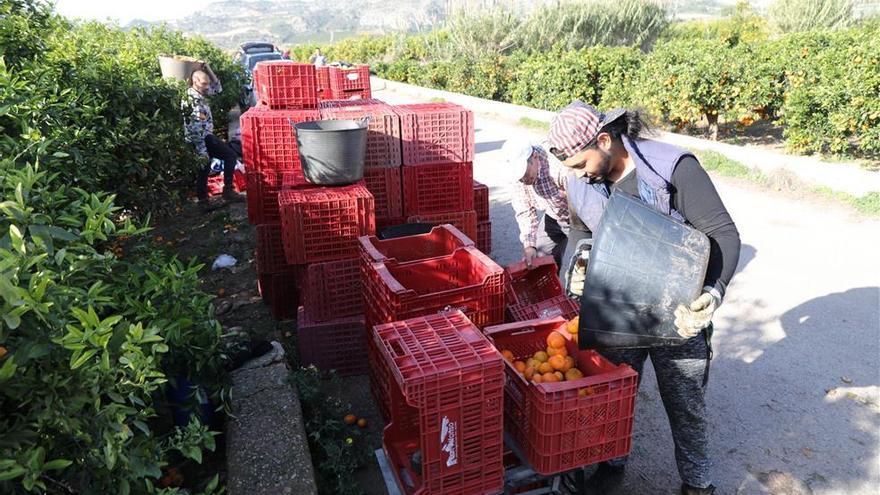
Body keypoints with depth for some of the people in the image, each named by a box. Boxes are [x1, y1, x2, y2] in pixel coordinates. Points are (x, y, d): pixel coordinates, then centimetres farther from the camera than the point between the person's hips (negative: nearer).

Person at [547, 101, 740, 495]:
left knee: (685, 403, 12)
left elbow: (723, 233, -20)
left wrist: (713, 293, -35)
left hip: (677, 314, -3)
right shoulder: (580, 183, -6)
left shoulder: (675, 168, -22)